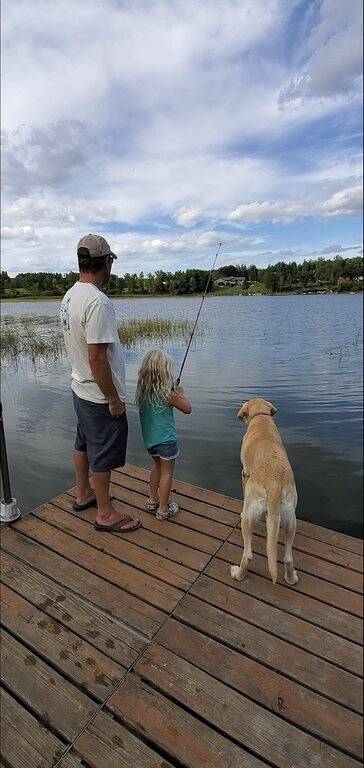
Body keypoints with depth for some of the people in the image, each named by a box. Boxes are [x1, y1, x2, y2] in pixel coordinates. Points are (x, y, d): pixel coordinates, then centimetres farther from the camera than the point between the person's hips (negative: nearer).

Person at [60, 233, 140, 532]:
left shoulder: (70, 296, 6)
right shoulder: (97, 302, -25)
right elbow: (97, 358, -28)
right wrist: (114, 399, -18)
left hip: (81, 389, 10)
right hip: (101, 397, -10)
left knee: (84, 444, 23)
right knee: (104, 454, 5)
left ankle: (84, 494, 43)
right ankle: (105, 513, 22)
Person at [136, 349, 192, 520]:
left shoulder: (142, 391, -3)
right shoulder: (168, 393, -20)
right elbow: (187, 409, -8)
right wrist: (181, 393, 6)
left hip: (149, 439, 6)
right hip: (166, 439, -6)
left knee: (158, 466, 26)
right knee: (167, 472, 9)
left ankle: (152, 500, 37)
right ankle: (163, 510, 18)